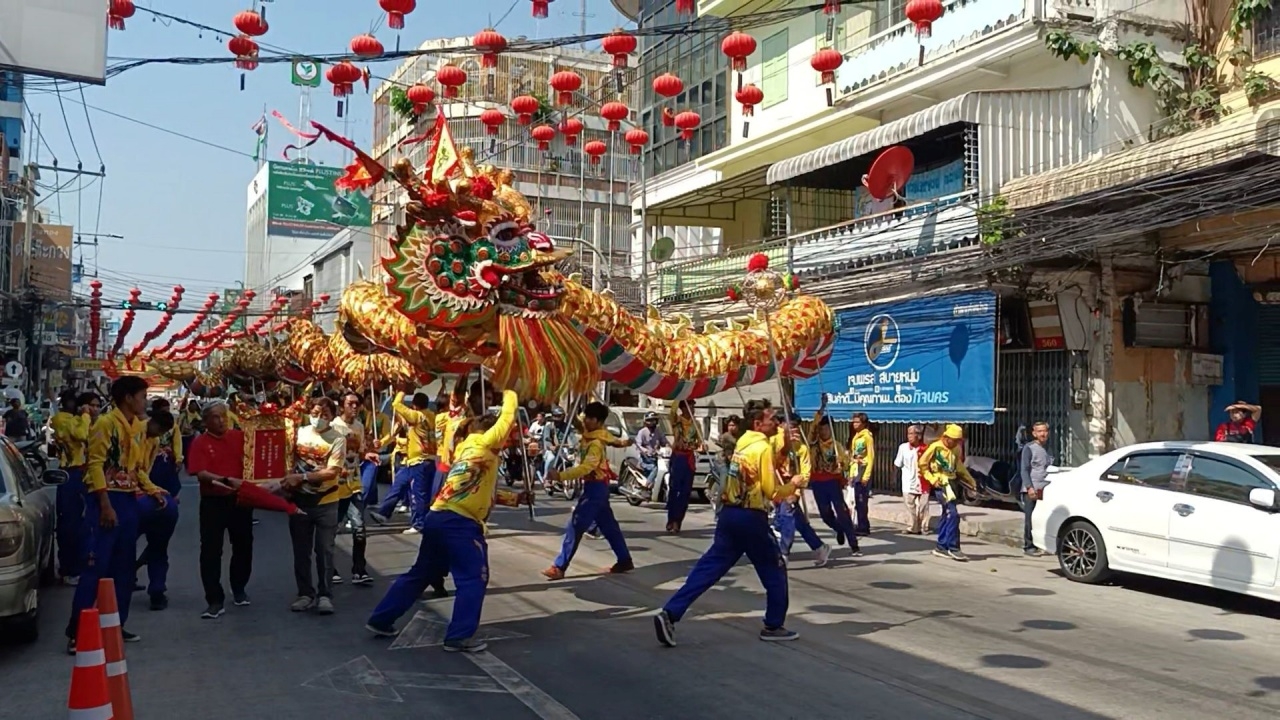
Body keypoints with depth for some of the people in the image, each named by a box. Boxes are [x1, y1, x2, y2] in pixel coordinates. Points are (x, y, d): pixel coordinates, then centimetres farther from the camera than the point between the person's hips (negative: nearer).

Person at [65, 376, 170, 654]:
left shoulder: (138, 428, 14)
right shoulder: (106, 423, -9)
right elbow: (96, 465, -15)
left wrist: (153, 490, 7)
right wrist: (105, 505, -20)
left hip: (129, 501, 8)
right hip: (107, 500, -8)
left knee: (124, 567, 11)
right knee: (96, 565, -10)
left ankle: (116, 625, 19)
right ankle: (76, 631, -6)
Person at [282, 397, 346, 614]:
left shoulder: (337, 439, -9)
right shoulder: (299, 433, 2)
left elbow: (332, 472, -17)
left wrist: (301, 477, -20)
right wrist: (288, 482, -5)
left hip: (325, 502, -3)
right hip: (299, 500, 3)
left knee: (324, 550, 3)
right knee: (301, 551, 10)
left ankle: (325, 595, 12)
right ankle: (305, 593, 22)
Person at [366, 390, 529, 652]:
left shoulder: (468, 450, 23)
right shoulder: (481, 444, -2)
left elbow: (486, 492, 26)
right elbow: (507, 419, 0)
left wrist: (515, 498, 21)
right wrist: (510, 395, 18)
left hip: (438, 518, 9)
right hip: (460, 522, -9)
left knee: (421, 574, 19)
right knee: (473, 578, 0)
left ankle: (380, 620, 26)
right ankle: (459, 636, 1)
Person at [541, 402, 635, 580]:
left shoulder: (596, 443, -21)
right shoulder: (590, 436, 6)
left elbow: (585, 467, -35)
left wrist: (561, 476, -40)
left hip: (595, 487, -10)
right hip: (596, 486, 10)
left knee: (575, 526, -9)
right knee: (608, 525, 17)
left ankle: (559, 567, -6)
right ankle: (625, 561, 25)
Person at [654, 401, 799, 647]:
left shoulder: (744, 441, 13)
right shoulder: (763, 448, -12)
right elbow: (772, 492, -14)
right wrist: (792, 486, 3)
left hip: (729, 514, 8)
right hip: (751, 518, -8)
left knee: (709, 567, 5)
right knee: (774, 570, 11)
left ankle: (670, 613, -4)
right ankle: (774, 626, 19)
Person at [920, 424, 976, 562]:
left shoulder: (955, 451, 11)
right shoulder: (935, 447, -10)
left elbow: (960, 468, 23)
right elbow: (922, 464, -5)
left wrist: (972, 482, 19)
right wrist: (932, 479, -11)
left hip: (952, 483, 8)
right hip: (942, 484, -8)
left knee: (946, 515, 11)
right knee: (953, 515, -16)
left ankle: (941, 547, 19)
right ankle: (953, 548, -12)